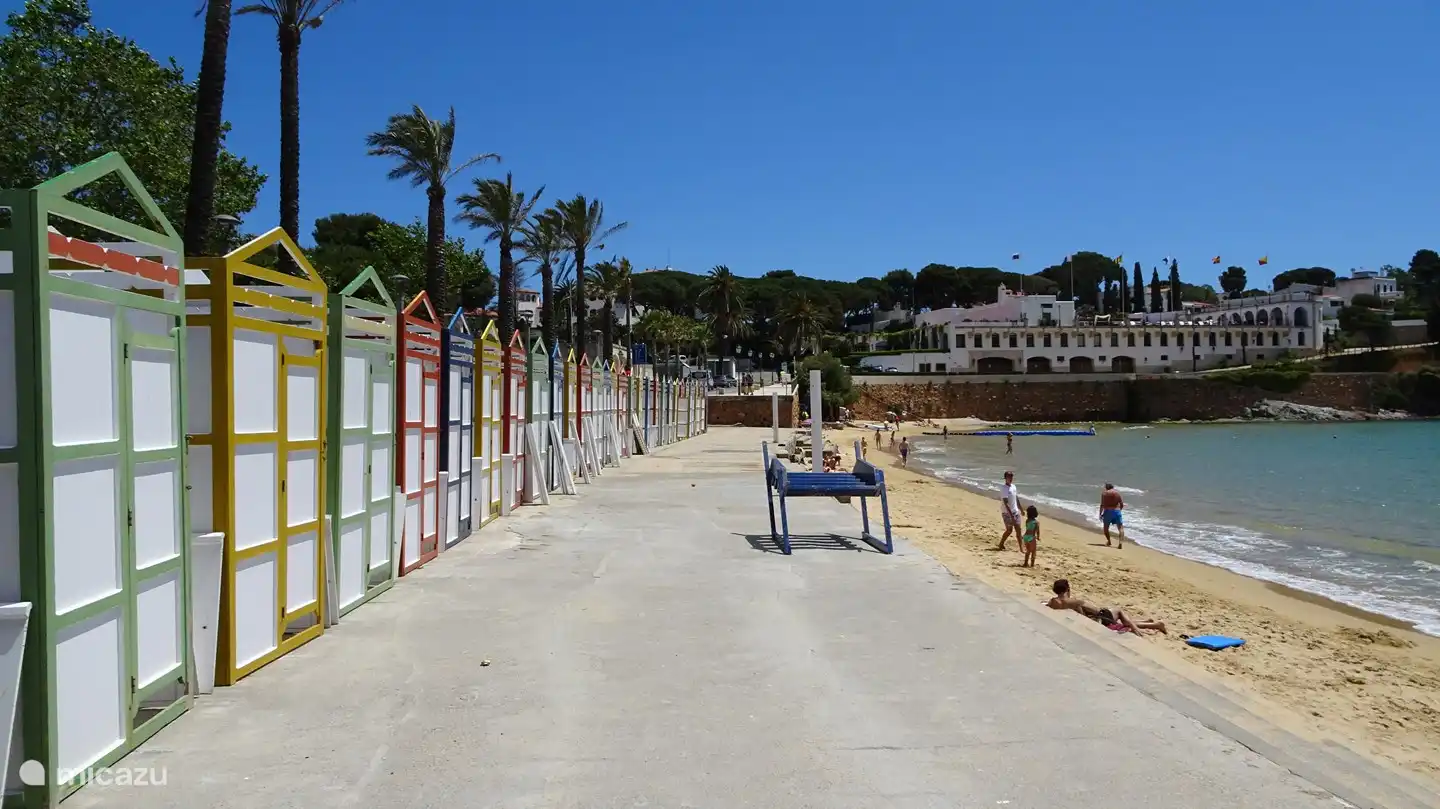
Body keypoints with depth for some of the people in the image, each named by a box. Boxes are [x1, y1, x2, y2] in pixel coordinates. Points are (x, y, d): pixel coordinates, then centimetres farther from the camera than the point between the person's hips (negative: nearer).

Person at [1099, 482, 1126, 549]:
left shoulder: (1104, 493, 2)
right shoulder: (1117, 493, 8)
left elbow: (1102, 505, -6)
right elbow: (1122, 504, 7)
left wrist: (1100, 514, -2)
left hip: (1107, 511, -1)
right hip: (1117, 511, 1)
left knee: (1106, 527, 17)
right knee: (1120, 528, 1)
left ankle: (1108, 541, 20)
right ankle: (1121, 542, -17)